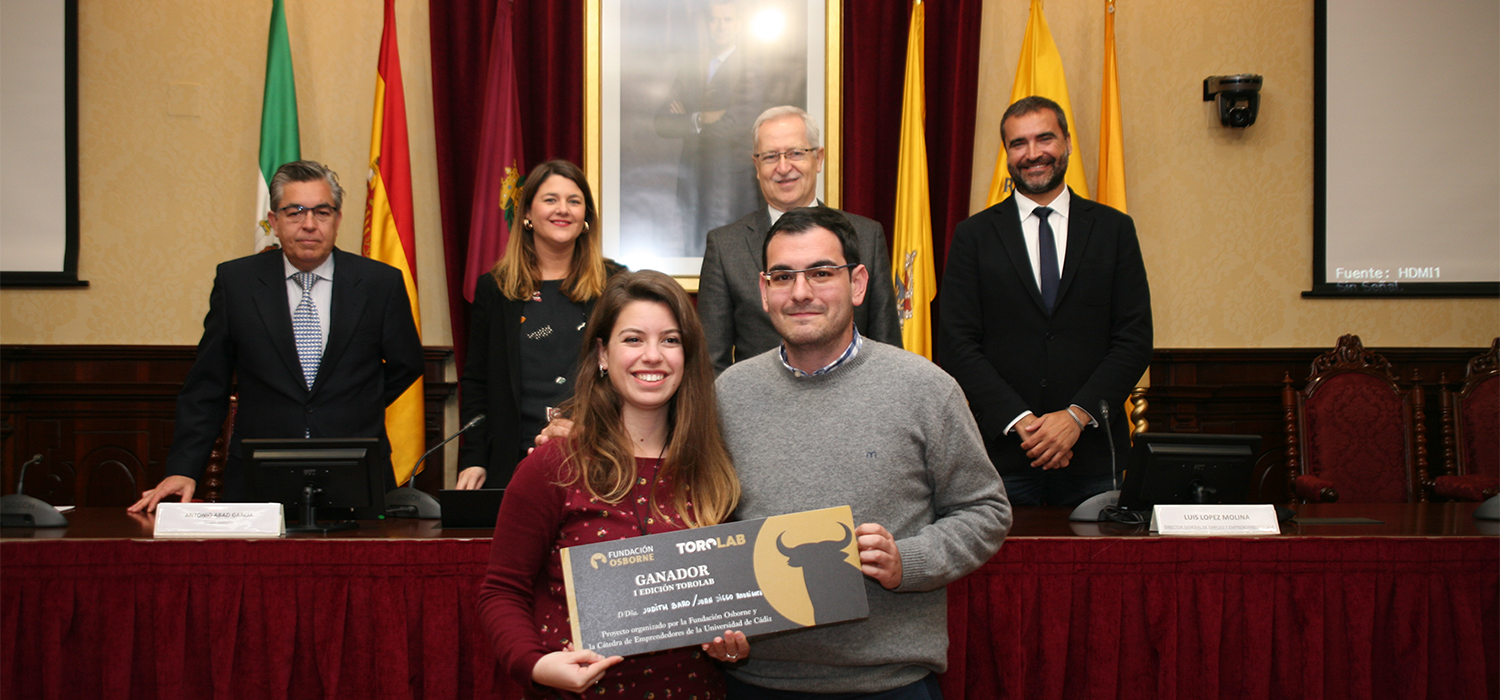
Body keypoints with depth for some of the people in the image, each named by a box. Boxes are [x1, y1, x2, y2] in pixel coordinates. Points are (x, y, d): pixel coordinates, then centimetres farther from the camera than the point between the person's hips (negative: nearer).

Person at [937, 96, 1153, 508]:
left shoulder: (1115, 230, 9)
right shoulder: (973, 236, 6)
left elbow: (1135, 340, 3)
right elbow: (956, 345, 0)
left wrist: (1077, 415, -10)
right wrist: (1020, 421, -11)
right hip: (1003, 454, -1)